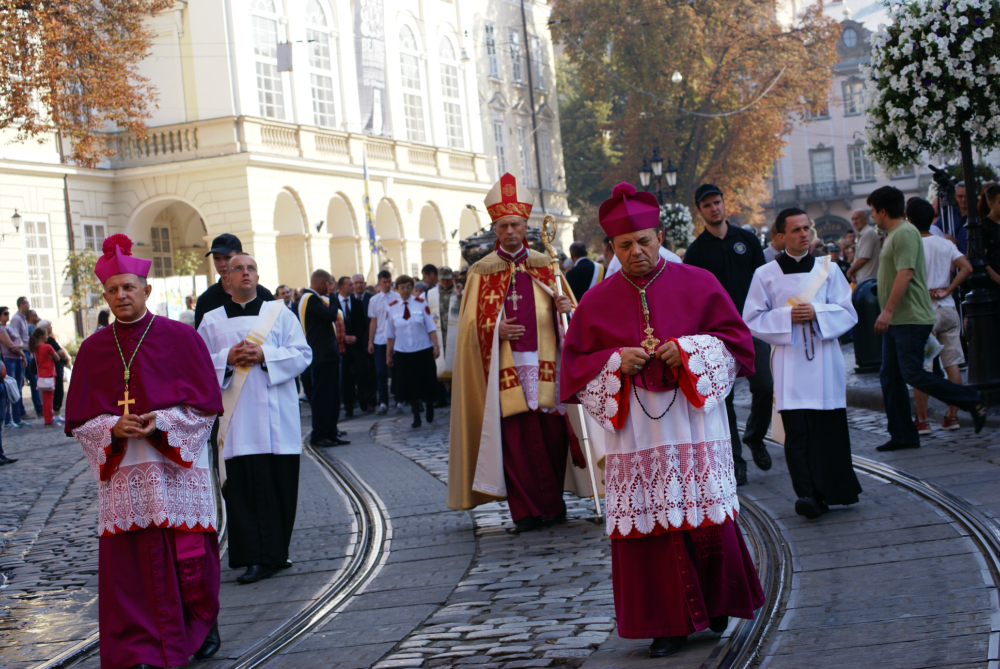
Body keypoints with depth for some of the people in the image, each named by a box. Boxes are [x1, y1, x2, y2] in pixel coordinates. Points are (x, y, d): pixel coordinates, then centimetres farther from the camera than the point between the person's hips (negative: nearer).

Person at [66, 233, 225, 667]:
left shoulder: (180, 338, 1)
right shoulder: (93, 349, 7)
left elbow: (206, 403, 0)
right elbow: (79, 418, 8)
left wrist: (163, 423, -15)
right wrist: (114, 428, -12)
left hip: (177, 467, -2)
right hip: (121, 472, 2)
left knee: (187, 553, 2)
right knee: (130, 559, -3)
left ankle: (202, 627, 24)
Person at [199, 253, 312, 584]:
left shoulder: (280, 313, 10)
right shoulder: (212, 321, 12)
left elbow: (302, 355, 2)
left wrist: (265, 356, -13)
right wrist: (228, 359, -11)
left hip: (276, 415, 0)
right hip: (238, 418, 0)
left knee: (280, 485, 0)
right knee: (244, 486, -6)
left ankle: (275, 553, 12)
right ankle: (256, 557, -4)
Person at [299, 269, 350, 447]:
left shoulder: (314, 298, 19)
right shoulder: (311, 299, -14)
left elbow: (330, 316, 19)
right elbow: (330, 315, -23)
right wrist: (333, 296, -12)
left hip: (327, 354, 11)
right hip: (322, 354, -11)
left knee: (332, 395, 12)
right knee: (322, 395, -7)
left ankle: (330, 432, 16)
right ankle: (319, 435, -4)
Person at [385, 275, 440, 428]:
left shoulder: (421, 303, -1)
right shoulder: (392, 307, 2)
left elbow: (431, 327, -1)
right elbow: (390, 334, 6)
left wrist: (436, 346, -7)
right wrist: (388, 355, 7)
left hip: (423, 350, -1)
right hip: (403, 352, 1)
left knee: (427, 382, 3)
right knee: (409, 385, 1)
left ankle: (430, 410, 27)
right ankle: (416, 416, 12)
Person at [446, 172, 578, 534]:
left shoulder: (547, 266, 12)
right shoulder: (482, 272, 7)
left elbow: (570, 310, 14)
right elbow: (471, 324, 6)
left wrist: (566, 309, -9)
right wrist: (496, 330, -14)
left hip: (546, 365, 2)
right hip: (506, 369, -1)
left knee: (552, 434, 0)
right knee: (516, 437, -4)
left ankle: (553, 503, 14)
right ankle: (526, 511, 2)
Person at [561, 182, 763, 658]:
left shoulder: (697, 285, 2)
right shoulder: (597, 301, 5)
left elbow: (736, 339, 2)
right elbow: (575, 366, 6)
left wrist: (687, 351, -13)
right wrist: (616, 363, -12)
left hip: (693, 423, -1)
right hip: (635, 435, 1)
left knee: (707, 519, 0)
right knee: (647, 527, -1)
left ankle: (716, 602, 24)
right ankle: (670, 623, 8)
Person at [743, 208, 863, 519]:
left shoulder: (828, 269, 9)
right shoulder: (766, 275, 4)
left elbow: (847, 313, 5)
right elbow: (752, 319, 3)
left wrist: (816, 313, -12)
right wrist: (788, 316, -11)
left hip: (825, 362, 2)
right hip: (790, 362, -2)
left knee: (830, 428, 4)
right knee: (797, 431, -11)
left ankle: (831, 490, 15)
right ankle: (807, 493, -14)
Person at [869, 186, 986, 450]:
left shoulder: (905, 233, -14)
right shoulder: (893, 234, 18)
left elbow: (905, 273, -23)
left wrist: (888, 311, -25)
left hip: (911, 319, -10)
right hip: (895, 320, 10)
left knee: (913, 374, -12)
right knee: (889, 377, 7)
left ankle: (971, 402, -1)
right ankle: (902, 435, 10)